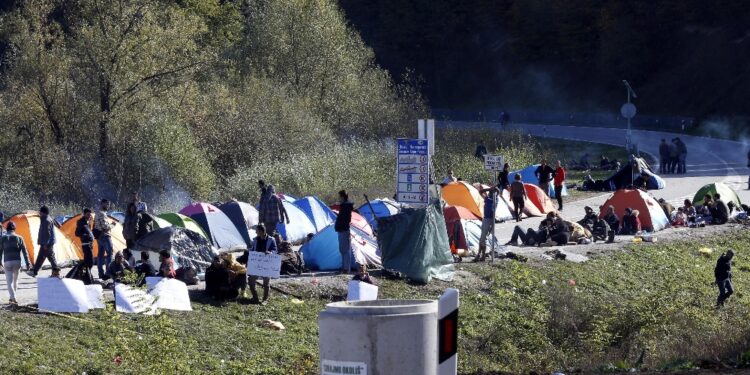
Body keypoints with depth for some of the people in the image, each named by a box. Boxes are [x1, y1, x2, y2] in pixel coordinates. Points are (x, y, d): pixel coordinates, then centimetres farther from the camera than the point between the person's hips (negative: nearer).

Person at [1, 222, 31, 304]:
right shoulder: (19, 238, 4)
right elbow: (24, 251, 0)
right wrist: (27, 263, 0)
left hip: (7, 262, -2)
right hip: (17, 262, 2)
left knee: (9, 281, -3)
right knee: (15, 280, 19)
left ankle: (13, 298, -20)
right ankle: (11, 298, 28)